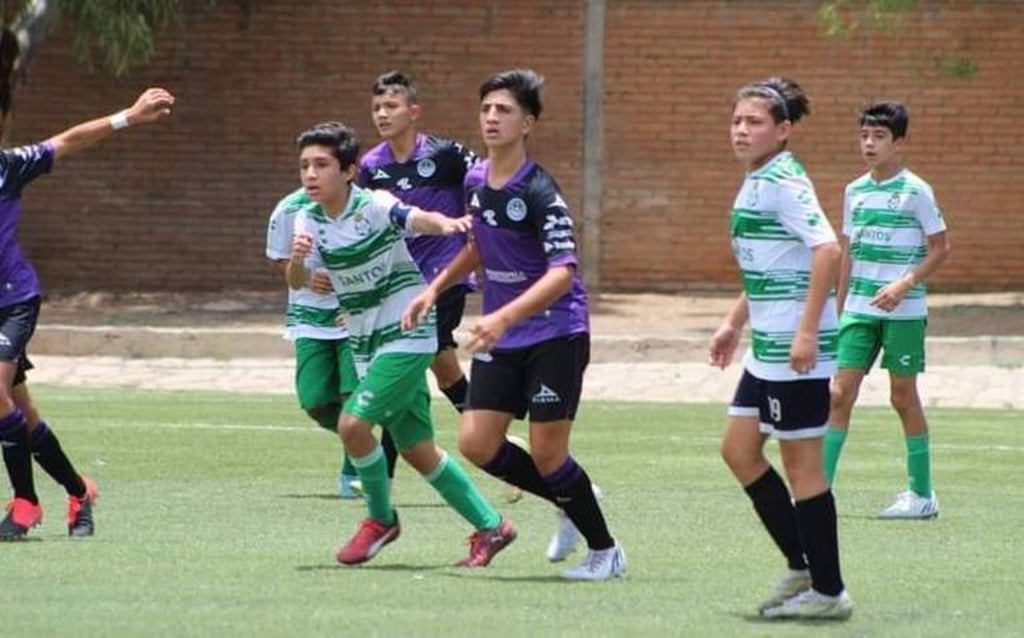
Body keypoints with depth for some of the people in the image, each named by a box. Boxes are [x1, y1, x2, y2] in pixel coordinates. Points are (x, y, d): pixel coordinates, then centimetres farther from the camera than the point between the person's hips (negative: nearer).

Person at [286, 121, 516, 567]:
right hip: (366, 344, 7)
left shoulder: (374, 207, -17)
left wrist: (443, 223, -58)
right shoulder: (309, 221, 0)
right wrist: (297, 259, -34)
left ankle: (381, 519, 4)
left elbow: (415, 218, -36)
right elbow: (297, 282, -11)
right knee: (416, 450, 9)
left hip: (407, 334, -7)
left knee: (353, 424, -18)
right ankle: (490, 526, 22)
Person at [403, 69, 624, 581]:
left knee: (546, 453, -8)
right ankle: (574, 506, 20)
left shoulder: (540, 193, -19)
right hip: (501, 337, 7)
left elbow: (562, 273, -28)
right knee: (476, 444, -2)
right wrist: (436, 288, 17)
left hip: (555, 333, -7)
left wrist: (505, 316, -40)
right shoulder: (475, 180, 5)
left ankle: (605, 551, 12)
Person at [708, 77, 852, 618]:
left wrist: (807, 331, -28)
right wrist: (734, 323, 27)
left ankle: (827, 591, 6)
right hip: (767, 346, 10)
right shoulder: (754, 182, 14)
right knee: (738, 450, 14)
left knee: (800, 463, -3)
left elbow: (827, 249, -26)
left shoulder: (784, 183, -15)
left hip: (795, 347, -10)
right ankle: (802, 567, 21)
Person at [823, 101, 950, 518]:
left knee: (903, 397, 2)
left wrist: (904, 284, -17)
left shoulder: (916, 192, -7)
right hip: (859, 310, 5)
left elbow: (940, 248, -5)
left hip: (903, 312, -5)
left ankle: (923, 495, 13)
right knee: (841, 391, -4)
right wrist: (839, 309, 16)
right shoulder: (854, 192, 9)